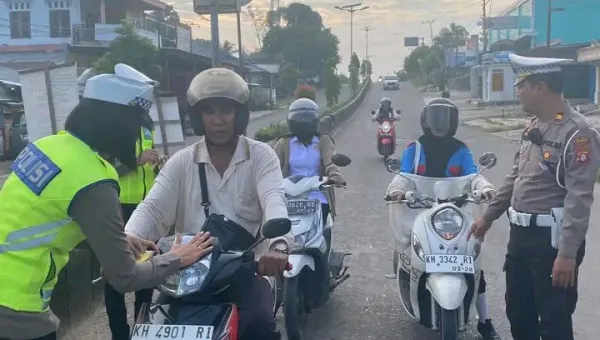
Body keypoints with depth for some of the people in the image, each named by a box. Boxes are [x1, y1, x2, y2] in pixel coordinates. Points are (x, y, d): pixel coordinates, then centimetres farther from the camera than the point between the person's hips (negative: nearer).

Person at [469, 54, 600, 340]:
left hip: (552, 239, -9)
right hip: (521, 234, 9)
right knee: (517, 310, 20)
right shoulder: (534, 127, 11)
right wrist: (489, 216, 21)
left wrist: (567, 252, -26)